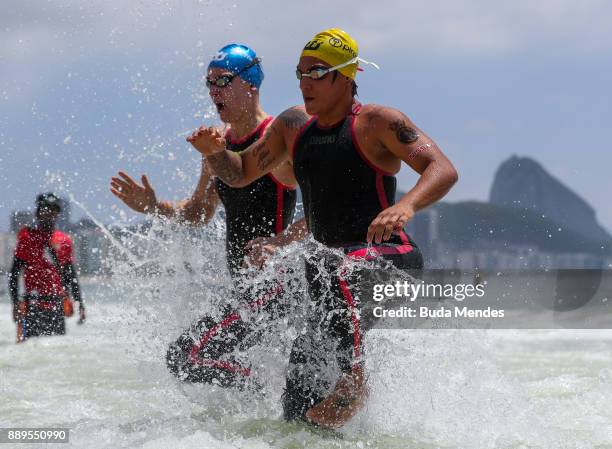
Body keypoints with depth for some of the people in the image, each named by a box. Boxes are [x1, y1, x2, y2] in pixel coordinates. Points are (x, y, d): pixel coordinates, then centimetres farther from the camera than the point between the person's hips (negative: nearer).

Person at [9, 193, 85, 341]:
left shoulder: (64, 241, 14)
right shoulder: (27, 238, 3)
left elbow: (71, 277, 19)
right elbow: (14, 273, 1)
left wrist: (79, 302, 13)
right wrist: (15, 302, -7)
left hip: (57, 305, 4)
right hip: (34, 304, -4)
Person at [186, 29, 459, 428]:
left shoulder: (377, 123, -8)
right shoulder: (294, 125, 12)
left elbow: (444, 170, -18)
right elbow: (240, 174, 23)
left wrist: (407, 205, -38)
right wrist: (214, 152, -1)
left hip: (391, 259, -8)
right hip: (340, 271, 8)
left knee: (326, 267, -37)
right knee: (307, 361, 5)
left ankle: (353, 380, -32)